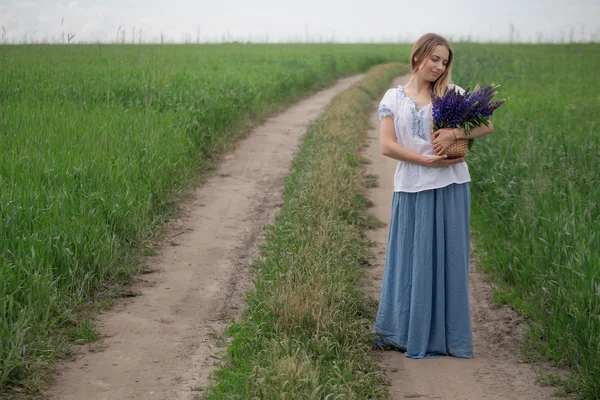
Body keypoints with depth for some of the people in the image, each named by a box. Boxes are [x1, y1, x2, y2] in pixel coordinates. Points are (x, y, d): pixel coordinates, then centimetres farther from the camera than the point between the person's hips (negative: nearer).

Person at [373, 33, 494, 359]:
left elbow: (487, 125, -1)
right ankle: (401, 332, 19)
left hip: (450, 188, 0)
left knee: (447, 259, 4)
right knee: (411, 259, 6)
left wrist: (454, 133, -19)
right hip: (411, 188, 0)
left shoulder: (452, 94, 6)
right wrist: (427, 161, -13)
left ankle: (445, 335, 13)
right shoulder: (393, 97, 7)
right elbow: (387, 145, -2)